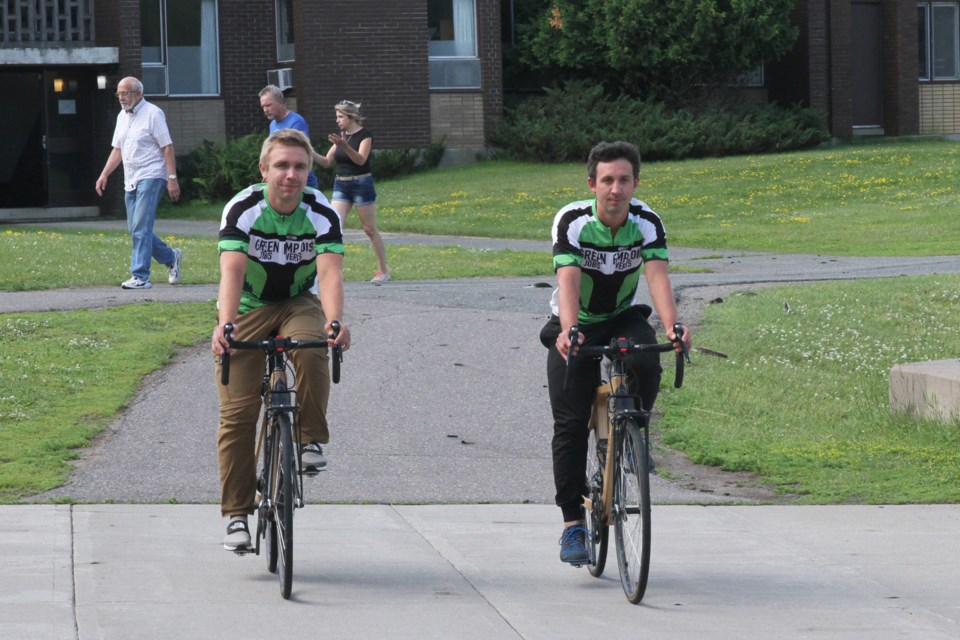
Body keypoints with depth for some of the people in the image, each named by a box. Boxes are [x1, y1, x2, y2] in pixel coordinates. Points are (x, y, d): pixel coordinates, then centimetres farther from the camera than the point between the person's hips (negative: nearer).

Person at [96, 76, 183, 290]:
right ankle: (170, 258, 27)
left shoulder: (152, 114, -8)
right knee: (136, 229, 9)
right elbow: (118, 150, 21)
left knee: (140, 228, -14)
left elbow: (167, 148, -11)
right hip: (131, 180, 8)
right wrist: (104, 174, 10)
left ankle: (140, 276, -13)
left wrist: (172, 178, -17)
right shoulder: (122, 116, 16)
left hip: (150, 177, -8)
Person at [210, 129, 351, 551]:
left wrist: (335, 321, -50)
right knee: (237, 412, -9)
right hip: (247, 308, -1)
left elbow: (330, 272, -30)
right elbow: (232, 271, -34)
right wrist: (225, 325, -51)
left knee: (312, 350, -35)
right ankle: (237, 513, -1)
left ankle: (312, 440, -14)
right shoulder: (242, 210, -21)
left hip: (298, 304, 1)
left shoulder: (322, 214, -17)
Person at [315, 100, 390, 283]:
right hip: (341, 185, 6)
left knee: (370, 229, 2)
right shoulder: (341, 136, 11)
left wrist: (344, 145, -36)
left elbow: (361, 159, -23)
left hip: (362, 184, -6)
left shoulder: (365, 135, -9)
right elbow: (327, 162, 12)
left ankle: (383, 270, 14)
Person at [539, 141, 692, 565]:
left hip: (624, 319, 1)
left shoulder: (647, 222, -16)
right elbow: (568, 280, -34)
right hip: (576, 326, -1)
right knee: (571, 423, -11)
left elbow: (657, 275, -29)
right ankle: (573, 524, -4)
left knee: (646, 363, -33)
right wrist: (568, 331, -52)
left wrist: (671, 326, -47)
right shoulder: (572, 221, -22)